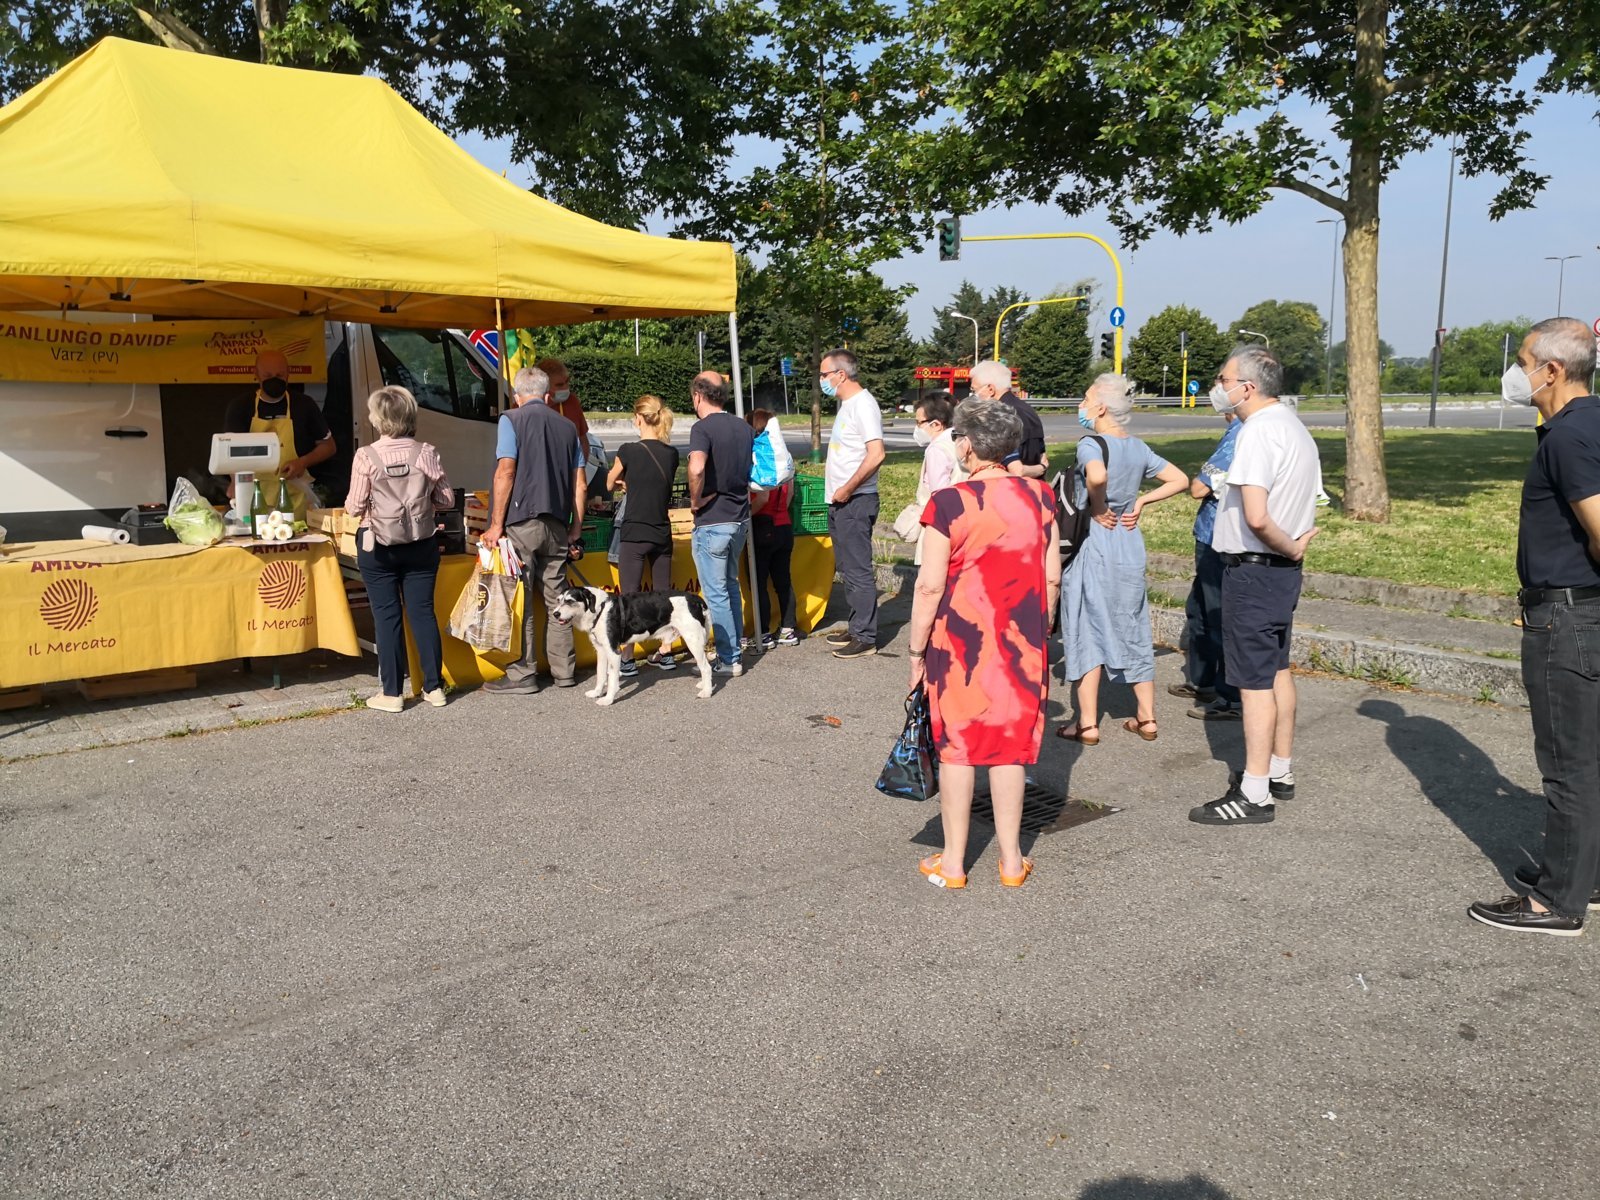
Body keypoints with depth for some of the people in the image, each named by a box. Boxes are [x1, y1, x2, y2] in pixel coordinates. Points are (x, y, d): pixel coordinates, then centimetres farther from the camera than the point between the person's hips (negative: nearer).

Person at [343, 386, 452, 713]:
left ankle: (391, 693, 10)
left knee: (387, 617, 5)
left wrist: (350, 506, 14)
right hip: (421, 544, 2)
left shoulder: (366, 457, -12)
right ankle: (434, 687, 14)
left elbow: (355, 507, -8)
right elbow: (446, 498, 1)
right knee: (423, 612, 9)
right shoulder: (426, 453, -5)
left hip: (378, 547, -2)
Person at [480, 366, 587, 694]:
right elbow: (580, 485, 10)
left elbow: (505, 472, -12)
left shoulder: (512, 420, -2)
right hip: (557, 525, 5)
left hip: (521, 523, -5)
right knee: (557, 598, 11)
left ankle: (523, 674, 2)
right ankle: (564, 670, 16)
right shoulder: (567, 427, 13)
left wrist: (496, 524, -10)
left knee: (519, 600, 0)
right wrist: (576, 529, 16)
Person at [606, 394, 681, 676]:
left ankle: (628, 659, 0)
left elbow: (610, 484, 5)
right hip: (662, 533, 5)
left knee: (630, 597, -1)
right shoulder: (671, 453, 3)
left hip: (634, 534, -5)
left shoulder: (629, 451, -10)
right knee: (663, 594, 12)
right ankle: (666, 653, 18)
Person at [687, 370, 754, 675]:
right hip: (740, 517, 8)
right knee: (731, 585, 21)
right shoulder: (744, 428, 9)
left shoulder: (703, 428, -15)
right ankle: (735, 650, 28)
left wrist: (696, 500, -18)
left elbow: (696, 468, -33)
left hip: (712, 522, -8)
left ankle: (729, 659, 6)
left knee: (716, 593, 1)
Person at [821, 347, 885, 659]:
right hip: (840, 502, 10)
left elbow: (876, 455, -24)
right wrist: (838, 492, 12)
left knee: (858, 571, -5)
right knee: (847, 569, 16)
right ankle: (856, 628, 27)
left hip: (855, 501, -10)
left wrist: (847, 489, -20)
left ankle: (866, 638, 1)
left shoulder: (863, 404, -15)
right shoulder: (845, 403, 14)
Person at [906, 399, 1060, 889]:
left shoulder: (949, 503, -13)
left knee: (956, 745, 9)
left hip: (961, 641, -3)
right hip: (1022, 641, 3)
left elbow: (929, 586, -13)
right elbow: (1052, 578, 4)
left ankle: (953, 862, 19)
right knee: (1012, 743, 13)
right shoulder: (1039, 496, 0)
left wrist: (916, 650, -3)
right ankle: (1012, 859, 22)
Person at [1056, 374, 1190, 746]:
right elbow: (1180, 480, 12)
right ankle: (1147, 718, 21)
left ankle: (1087, 724, 5)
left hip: (1092, 545, -7)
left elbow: (1097, 476, -36)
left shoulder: (1090, 444, -14)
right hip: (1130, 547, 7)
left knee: (1087, 633, 2)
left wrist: (1097, 508, -18)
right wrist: (1140, 502, 7)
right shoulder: (1138, 447, 8)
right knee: (1133, 631, 14)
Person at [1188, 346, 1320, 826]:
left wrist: (1288, 548, -15)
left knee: (1255, 681, -5)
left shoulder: (1257, 431, -19)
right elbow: (1305, 508, 18)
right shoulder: (1295, 427, 13)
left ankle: (1254, 794, 2)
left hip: (1253, 570, -10)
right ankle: (1280, 772, 30)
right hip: (1283, 570, 10)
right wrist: (1295, 545, 8)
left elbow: (1256, 517, -30)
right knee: (1277, 670, 18)